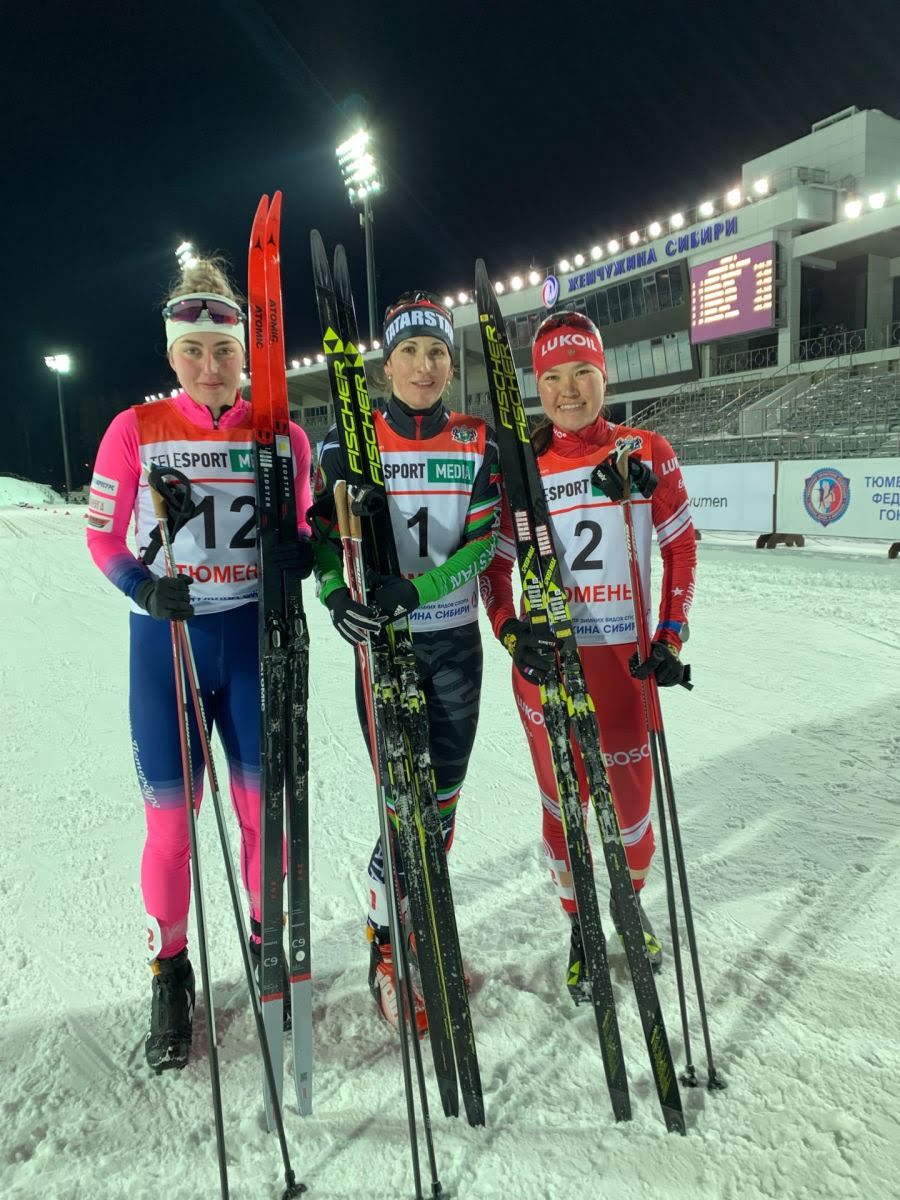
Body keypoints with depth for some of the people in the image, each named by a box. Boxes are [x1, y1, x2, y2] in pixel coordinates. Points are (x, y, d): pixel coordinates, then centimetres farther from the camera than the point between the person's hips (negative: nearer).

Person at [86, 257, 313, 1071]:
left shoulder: (282, 435, 1)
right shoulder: (137, 430, -3)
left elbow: (300, 532, 8)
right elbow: (101, 532, 1)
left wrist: (301, 549, -15)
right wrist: (143, 586, -18)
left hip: (255, 637, 1)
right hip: (166, 639, -1)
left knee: (265, 806, 10)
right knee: (171, 820, 6)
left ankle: (268, 942, 35)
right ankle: (171, 971, 29)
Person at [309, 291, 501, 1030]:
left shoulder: (477, 443, 1)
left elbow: (481, 544, -7)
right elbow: (326, 533, -3)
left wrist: (413, 588, -22)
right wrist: (339, 594, -24)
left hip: (457, 643, 3)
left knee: (443, 798, 12)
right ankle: (386, 945, 25)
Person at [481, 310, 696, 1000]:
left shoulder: (648, 453, -1)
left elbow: (682, 546, 6)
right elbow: (495, 564, 4)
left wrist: (671, 638, -1)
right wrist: (510, 632, -12)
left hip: (626, 659, 1)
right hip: (545, 661, 0)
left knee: (632, 795, 10)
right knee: (564, 800, 10)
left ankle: (630, 898, 43)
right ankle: (579, 920, 37)